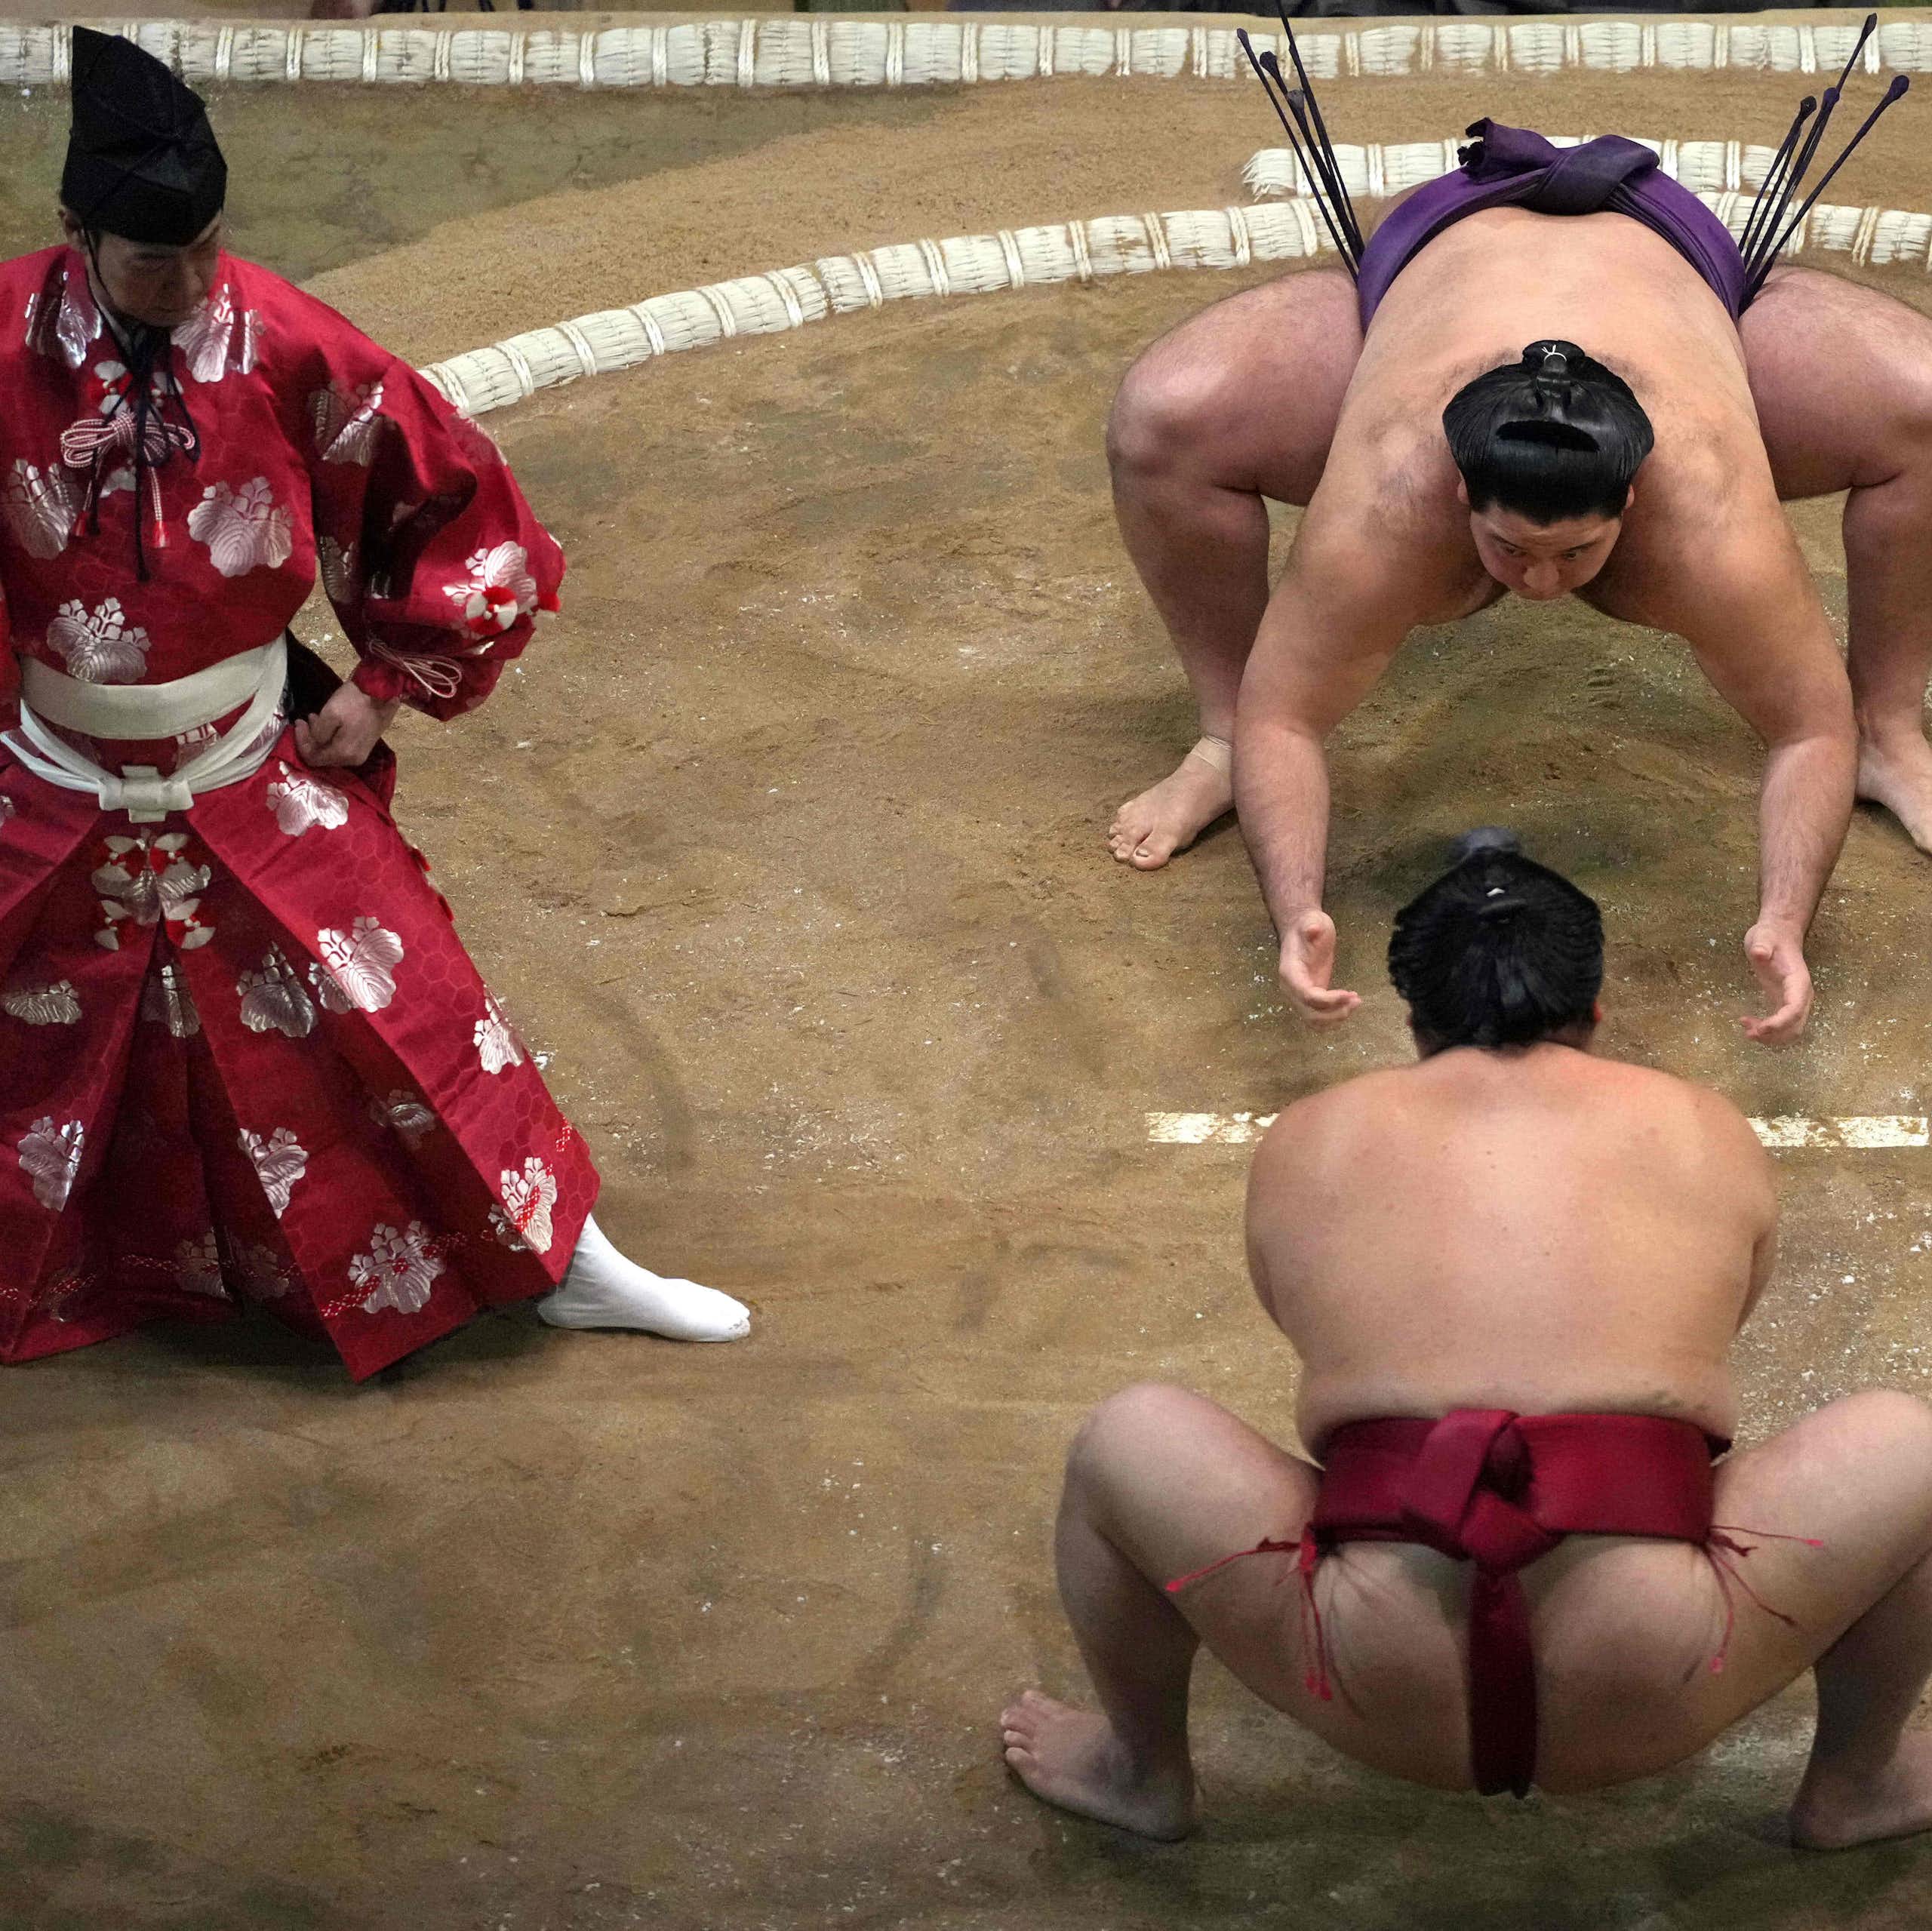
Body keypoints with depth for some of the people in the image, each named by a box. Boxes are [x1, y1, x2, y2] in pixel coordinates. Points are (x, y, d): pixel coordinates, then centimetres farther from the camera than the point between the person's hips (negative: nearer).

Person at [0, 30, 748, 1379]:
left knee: (402, 1012, 6)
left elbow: (466, 505, -4)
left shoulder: (292, 352, -17)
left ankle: (561, 1261, 20)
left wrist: (385, 687, -4)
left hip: (261, 780, 0)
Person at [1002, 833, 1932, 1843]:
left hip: (1379, 1696, 0)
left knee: (1123, 1439, 22)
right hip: (1652, 1704, 0)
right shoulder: (1710, 1133, 18)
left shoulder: (1302, 1142, 18)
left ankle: (1143, 1774, 37)